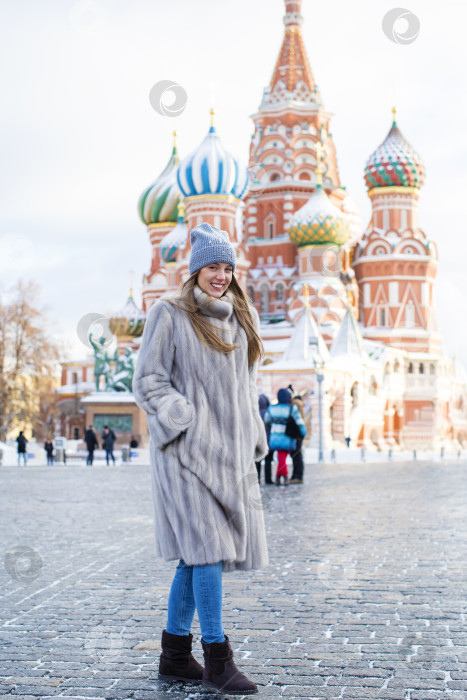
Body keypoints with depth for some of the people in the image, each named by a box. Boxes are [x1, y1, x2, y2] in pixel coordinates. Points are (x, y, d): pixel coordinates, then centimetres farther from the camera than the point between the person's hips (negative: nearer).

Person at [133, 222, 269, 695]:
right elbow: (148, 381, -5)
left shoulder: (240, 319, 17)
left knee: (196, 554, 9)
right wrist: (185, 422, -15)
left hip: (230, 451, 6)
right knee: (207, 546, -13)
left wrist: (252, 441, 13)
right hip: (187, 448, -6)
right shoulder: (169, 315, -2)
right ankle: (217, 659, -6)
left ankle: (175, 656, 18)